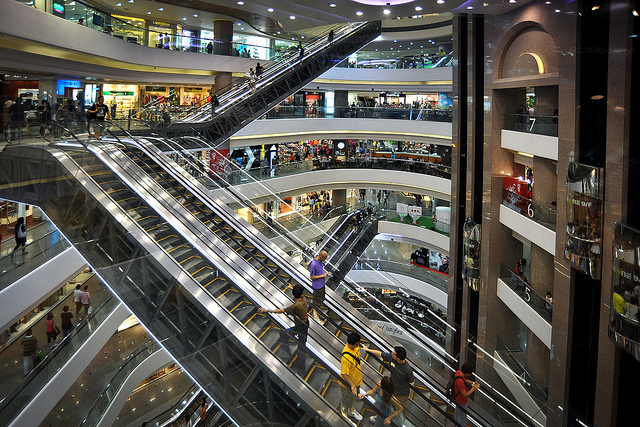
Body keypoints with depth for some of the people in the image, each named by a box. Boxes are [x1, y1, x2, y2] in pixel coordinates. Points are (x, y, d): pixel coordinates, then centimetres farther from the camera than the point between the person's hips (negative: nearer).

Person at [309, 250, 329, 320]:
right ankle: (316, 317, 19)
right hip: (317, 286, -9)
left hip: (322, 284, 9)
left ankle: (318, 312, 41)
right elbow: (312, 277, -23)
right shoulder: (313, 264, -29)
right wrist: (322, 276, -21)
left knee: (321, 299, 23)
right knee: (317, 302, 5)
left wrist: (325, 272, 0)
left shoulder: (320, 261, -2)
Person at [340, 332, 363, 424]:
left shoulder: (355, 346, -16)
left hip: (356, 379, 8)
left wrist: (359, 369, 19)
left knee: (354, 396, 31)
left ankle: (352, 411, 57)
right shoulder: (345, 357, -41)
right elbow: (344, 374, -31)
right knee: (347, 400, 19)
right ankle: (344, 416, 44)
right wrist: (352, 386, -29)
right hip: (348, 383, -8)